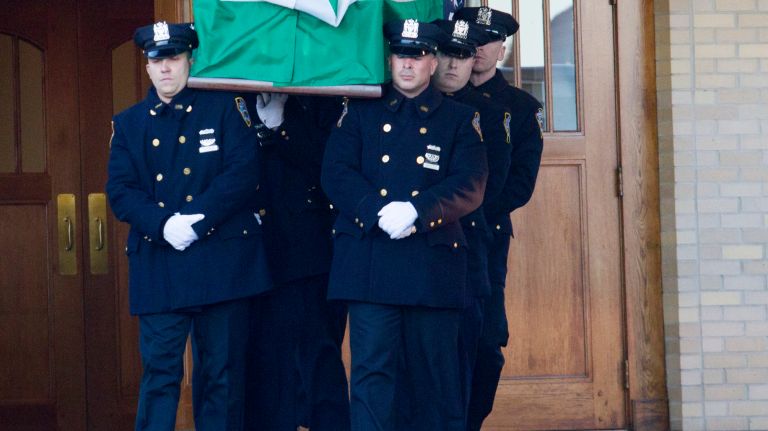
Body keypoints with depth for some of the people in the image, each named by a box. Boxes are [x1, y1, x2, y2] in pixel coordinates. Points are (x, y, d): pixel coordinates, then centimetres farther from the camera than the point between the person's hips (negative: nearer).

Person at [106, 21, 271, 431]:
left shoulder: (224, 108, 5)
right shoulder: (128, 124, 11)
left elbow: (243, 173, -6)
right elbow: (120, 192, 3)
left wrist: (197, 220, -17)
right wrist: (164, 225, -15)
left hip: (221, 261, -1)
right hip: (158, 268, 1)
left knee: (222, 372, 4)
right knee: (160, 370, -3)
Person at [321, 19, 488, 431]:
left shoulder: (460, 119, 10)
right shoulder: (360, 112, 12)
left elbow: (470, 187, -2)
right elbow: (335, 173, 1)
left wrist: (416, 211, -18)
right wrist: (378, 212, -16)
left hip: (433, 262, 0)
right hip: (369, 261, 0)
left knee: (434, 376, 5)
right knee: (372, 369, -6)